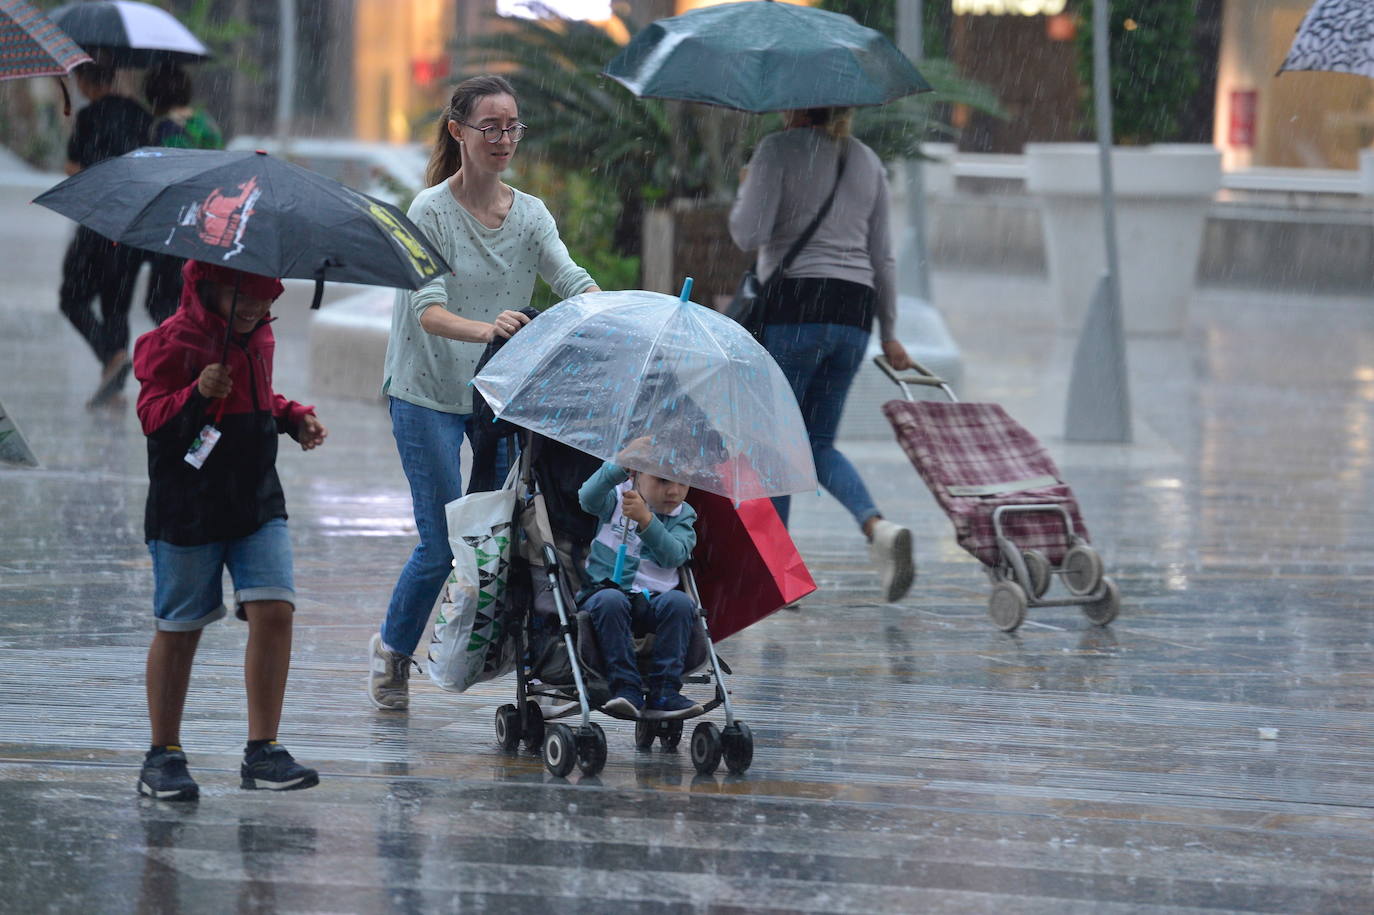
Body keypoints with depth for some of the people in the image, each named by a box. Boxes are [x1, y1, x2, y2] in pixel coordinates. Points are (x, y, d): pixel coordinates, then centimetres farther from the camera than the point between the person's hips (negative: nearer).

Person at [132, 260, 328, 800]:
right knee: (179, 629, 4)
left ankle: (261, 752, -2)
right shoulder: (172, 341, -11)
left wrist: (294, 418, 8)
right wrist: (198, 394, -31)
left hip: (257, 504, 5)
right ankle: (162, 757, 17)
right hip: (186, 508, -5)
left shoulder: (258, 338, 10)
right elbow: (153, 419, -15)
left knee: (273, 613, -9)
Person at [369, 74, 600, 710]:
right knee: (443, 544, -5)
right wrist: (484, 330, -44)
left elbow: (571, 280, -11)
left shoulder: (530, 214, 3)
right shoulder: (431, 212, -12)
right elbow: (428, 310, -24)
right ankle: (391, 652, 19)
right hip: (427, 394, -4)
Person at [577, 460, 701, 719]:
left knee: (679, 602, -29)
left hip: (651, 601, 2)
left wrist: (645, 519, -27)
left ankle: (663, 694, -30)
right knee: (610, 600, -36)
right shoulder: (615, 499, 5)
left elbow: (673, 556, -12)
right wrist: (622, 466, -34)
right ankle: (625, 687, -37)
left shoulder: (683, 516, 8)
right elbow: (588, 498, -20)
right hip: (606, 589, -2)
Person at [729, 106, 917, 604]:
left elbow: (749, 235, -11)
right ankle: (878, 526, -14)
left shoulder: (779, 149, -4)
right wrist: (889, 334, 24)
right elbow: (882, 258, 17)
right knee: (818, 443, 13)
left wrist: (744, 193, 10)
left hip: (794, 305, -6)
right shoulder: (867, 161, 15)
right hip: (853, 313, 6)